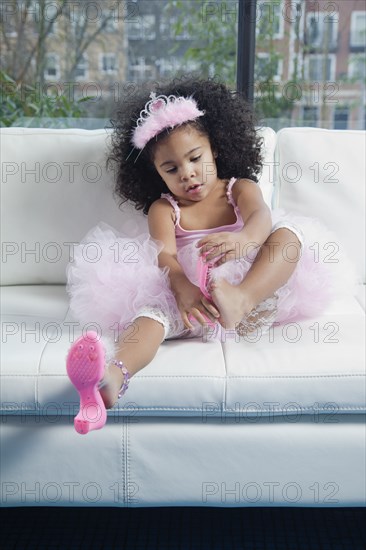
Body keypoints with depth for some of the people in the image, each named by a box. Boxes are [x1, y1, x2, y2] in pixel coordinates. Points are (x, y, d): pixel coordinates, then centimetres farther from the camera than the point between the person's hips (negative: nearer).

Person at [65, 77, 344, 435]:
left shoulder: (239, 188, 15)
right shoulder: (163, 208, 14)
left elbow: (261, 216, -10)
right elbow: (165, 253, -8)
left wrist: (244, 238, -40)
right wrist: (183, 288, -34)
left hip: (256, 285, 1)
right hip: (185, 291, 0)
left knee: (288, 232, -21)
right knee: (153, 310, -32)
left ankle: (242, 300, -46)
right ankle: (114, 375, -62)